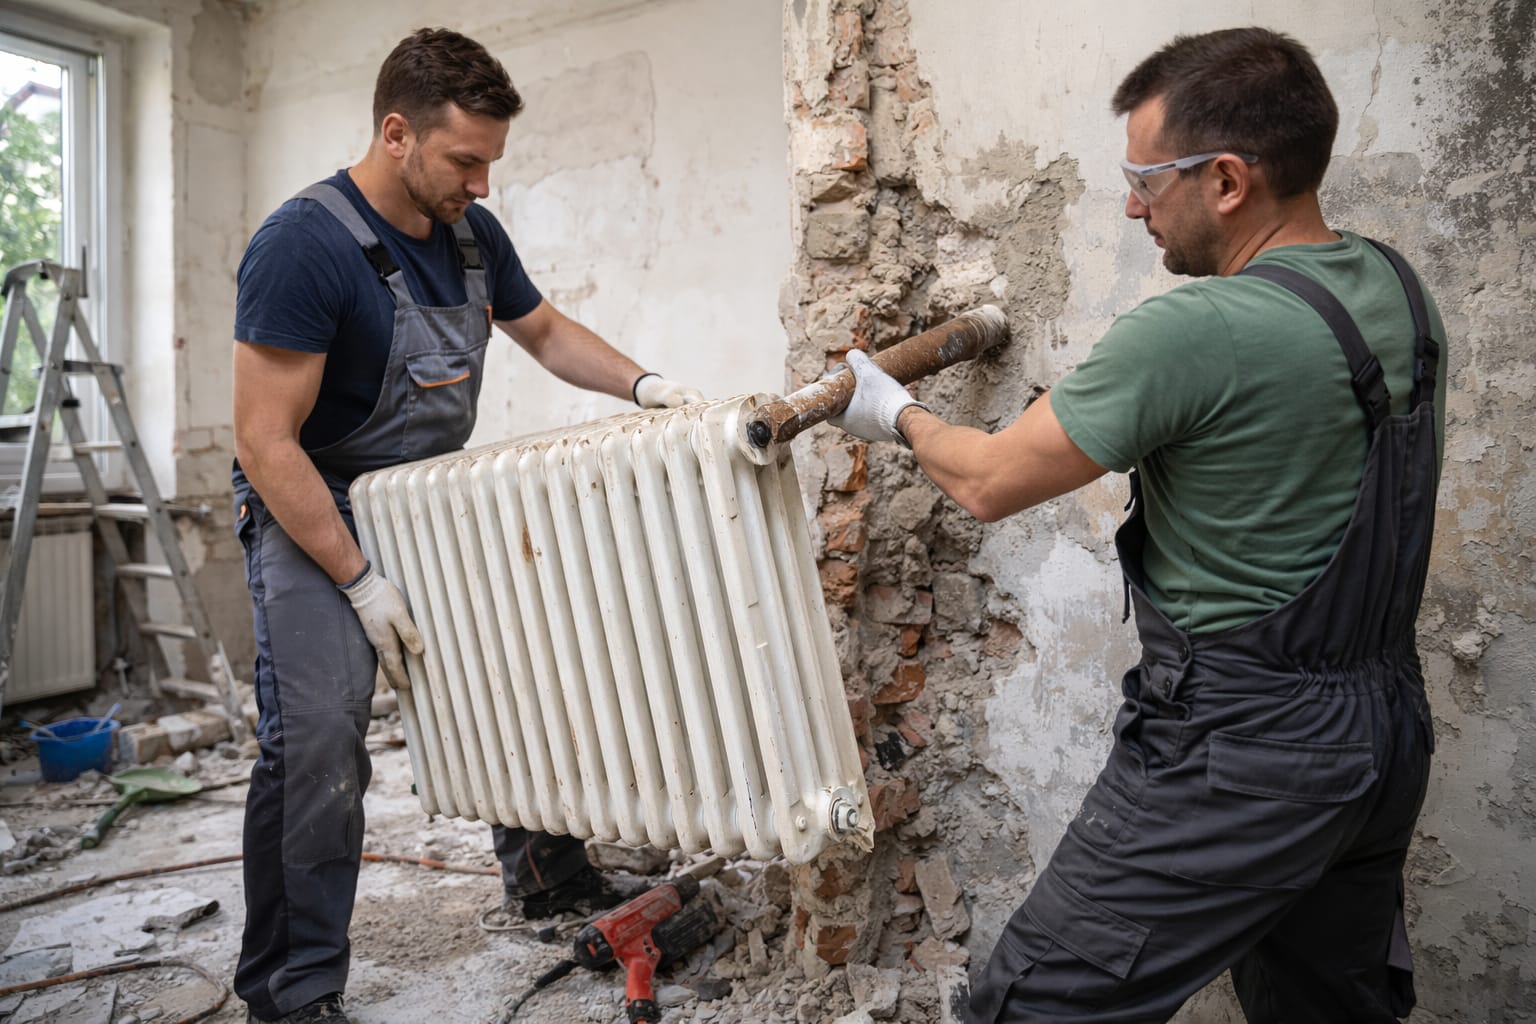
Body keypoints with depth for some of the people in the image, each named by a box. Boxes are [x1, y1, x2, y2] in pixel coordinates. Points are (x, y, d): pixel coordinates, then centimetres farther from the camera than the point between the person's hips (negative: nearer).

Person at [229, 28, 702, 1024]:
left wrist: (644, 384, -2)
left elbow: (543, 328, 14)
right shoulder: (304, 246, -23)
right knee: (319, 744, -15)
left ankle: (548, 873, 31)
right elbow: (266, 444, -23)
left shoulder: (471, 231, -2)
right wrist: (361, 583, -23)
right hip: (313, 511, -7)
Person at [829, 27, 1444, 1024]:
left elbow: (987, 482, -14)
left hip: (1241, 751, -9)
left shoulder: (1194, 333, -24)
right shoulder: (1399, 288, 3)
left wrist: (895, 410, 7)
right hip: (1389, 728, 9)